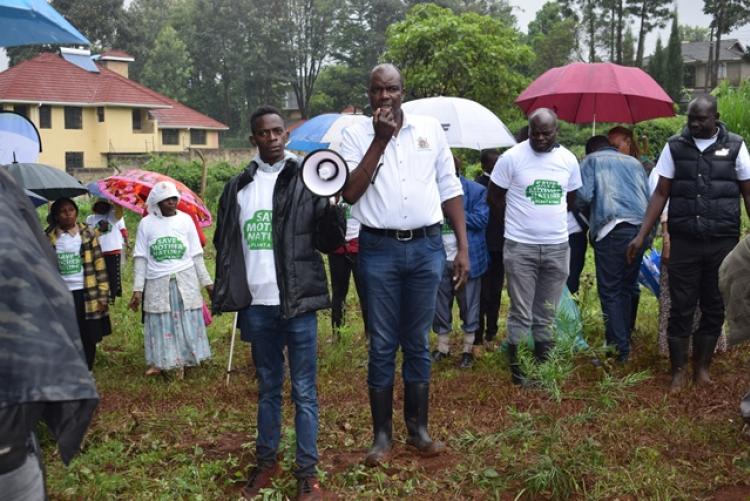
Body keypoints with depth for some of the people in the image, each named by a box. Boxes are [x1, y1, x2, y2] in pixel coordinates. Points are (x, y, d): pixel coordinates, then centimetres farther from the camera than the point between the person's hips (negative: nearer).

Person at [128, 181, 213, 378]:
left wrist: (207, 282, 6)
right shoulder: (146, 223, 0)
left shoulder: (185, 220, 3)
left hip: (185, 281, 1)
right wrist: (137, 289, -3)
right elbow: (140, 258, 1)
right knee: (160, 324, 4)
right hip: (158, 283, -1)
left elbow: (196, 255, 7)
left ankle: (182, 362, 15)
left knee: (186, 323, 4)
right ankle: (159, 362, 17)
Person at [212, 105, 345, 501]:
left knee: (304, 391, 4)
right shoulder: (238, 187, 7)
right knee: (267, 388, 17)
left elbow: (329, 243, -5)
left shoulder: (306, 181, -2)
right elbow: (225, 244, 12)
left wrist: (332, 207, -23)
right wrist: (229, 296, 5)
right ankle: (266, 461, 30)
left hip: (297, 303, -3)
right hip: (256, 306, 3)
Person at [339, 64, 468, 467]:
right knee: (382, 345, 4)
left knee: (418, 342, 10)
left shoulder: (430, 129, 6)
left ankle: (418, 429, 21)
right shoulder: (356, 135, 1)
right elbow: (350, 193, -11)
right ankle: (382, 435, 15)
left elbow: (450, 189, 8)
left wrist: (463, 247, 3)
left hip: (426, 246, 2)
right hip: (379, 249, -1)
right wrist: (380, 140, -13)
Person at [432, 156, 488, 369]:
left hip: (466, 259, -3)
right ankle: (442, 347, 26)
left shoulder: (476, 191, -5)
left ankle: (468, 349, 20)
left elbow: (481, 219, -13)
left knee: (468, 305, 8)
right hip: (440, 259, 3)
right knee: (439, 305, 12)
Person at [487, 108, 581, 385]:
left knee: (547, 313, 10)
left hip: (557, 247, 3)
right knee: (521, 313, 1)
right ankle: (516, 367, 11)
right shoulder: (512, 157, -6)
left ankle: (543, 363, 20)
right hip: (520, 247, -3)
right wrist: (516, 221, 8)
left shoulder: (568, 159, 4)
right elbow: (494, 197, 2)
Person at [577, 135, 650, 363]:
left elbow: (583, 196, -3)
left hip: (611, 229, -5)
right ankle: (625, 341, 19)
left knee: (610, 292, -1)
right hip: (640, 228, 5)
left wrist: (581, 209, 18)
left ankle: (619, 349, -5)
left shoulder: (591, 160, 12)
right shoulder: (633, 162, 25)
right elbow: (649, 197, 19)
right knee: (627, 289, 15)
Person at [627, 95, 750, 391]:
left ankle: (702, 367, 24)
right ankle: (678, 371, 15)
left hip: (723, 243, 0)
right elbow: (661, 194, 5)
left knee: (714, 308, 9)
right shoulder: (675, 146, 3)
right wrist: (642, 235, -2)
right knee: (681, 308, 3)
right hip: (684, 242, 0)